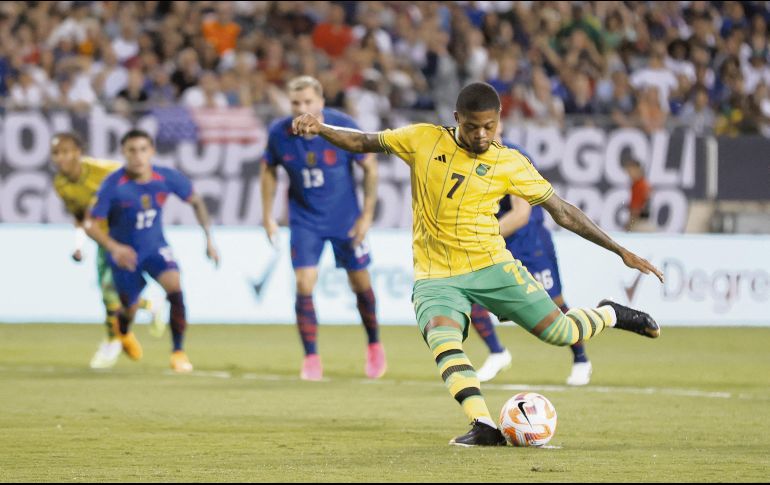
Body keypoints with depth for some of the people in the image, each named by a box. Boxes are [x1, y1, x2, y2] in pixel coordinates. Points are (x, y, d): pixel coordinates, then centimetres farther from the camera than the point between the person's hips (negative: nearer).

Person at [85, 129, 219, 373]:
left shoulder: (167, 178, -16)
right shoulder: (113, 185, -24)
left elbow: (196, 202, 3)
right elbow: (91, 224, -20)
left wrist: (208, 238, -1)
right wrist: (114, 247, -37)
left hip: (156, 247, 1)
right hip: (125, 254, -1)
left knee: (174, 286, -26)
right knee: (130, 309, 9)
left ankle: (179, 352, -15)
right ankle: (122, 331, 50)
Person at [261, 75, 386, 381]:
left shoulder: (344, 128, -20)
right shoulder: (279, 133, -15)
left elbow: (370, 167, -8)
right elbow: (269, 170, 4)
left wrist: (367, 214, -10)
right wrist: (268, 216, 2)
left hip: (345, 218, 0)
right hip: (304, 219, 0)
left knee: (360, 285, 9)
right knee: (304, 285, -12)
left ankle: (374, 345, 34)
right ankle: (311, 359, -1)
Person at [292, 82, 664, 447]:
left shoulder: (511, 164, -1)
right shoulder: (424, 140, 0)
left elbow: (562, 212, 4)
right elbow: (362, 143, 10)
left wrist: (622, 252, 4)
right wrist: (320, 128, -9)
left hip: (492, 266, 0)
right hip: (436, 277, 0)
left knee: (560, 333, -6)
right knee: (443, 341, -30)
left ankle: (609, 315, 28)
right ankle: (484, 429, -37)